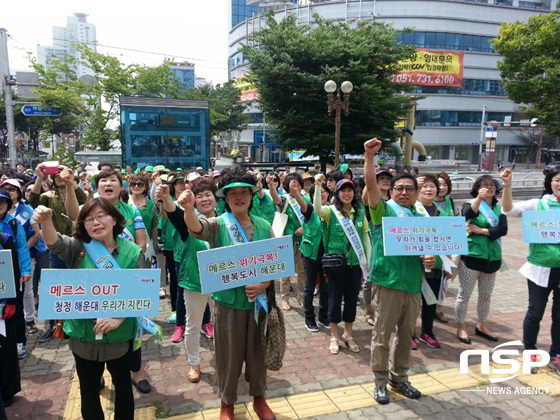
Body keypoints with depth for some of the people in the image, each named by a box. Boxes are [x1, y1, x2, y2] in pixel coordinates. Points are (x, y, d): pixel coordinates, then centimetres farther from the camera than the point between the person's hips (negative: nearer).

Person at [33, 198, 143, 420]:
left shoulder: (132, 252, -9)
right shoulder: (78, 248, -6)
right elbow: (54, 242, -27)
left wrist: (119, 318, -22)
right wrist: (46, 221, -47)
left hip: (118, 335, -1)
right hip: (83, 333, 1)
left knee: (122, 384, 19)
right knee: (88, 389, 20)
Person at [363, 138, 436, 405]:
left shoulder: (421, 219, 13)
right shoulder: (384, 210, -2)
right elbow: (371, 184, -17)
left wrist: (430, 260, -4)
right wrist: (369, 155, -27)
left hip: (413, 285, 5)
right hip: (389, 282, -5)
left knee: (406, 335, 16)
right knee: (382, 335, 4)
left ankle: (399, 377, 34)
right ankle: (380, 382, 21)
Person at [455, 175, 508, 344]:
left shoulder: (499, 209, 8)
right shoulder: (470, 204, -3)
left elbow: (503, 229, -8)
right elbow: (467, 215, -27)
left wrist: (481, 230, -17)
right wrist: (479, 198, -39)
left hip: (492, 258, 5)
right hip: (471, 256, -4)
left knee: (486, 295, 16)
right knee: (464, 295, 3)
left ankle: (481, 326, 32)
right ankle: (461, 327, 17)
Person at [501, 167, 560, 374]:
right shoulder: (538, 204, -3)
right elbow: (510, 209, -14)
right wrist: (507, 186, -26)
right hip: (540, 269, -2)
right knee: (535, 313, 10)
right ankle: (529, 353, 27)